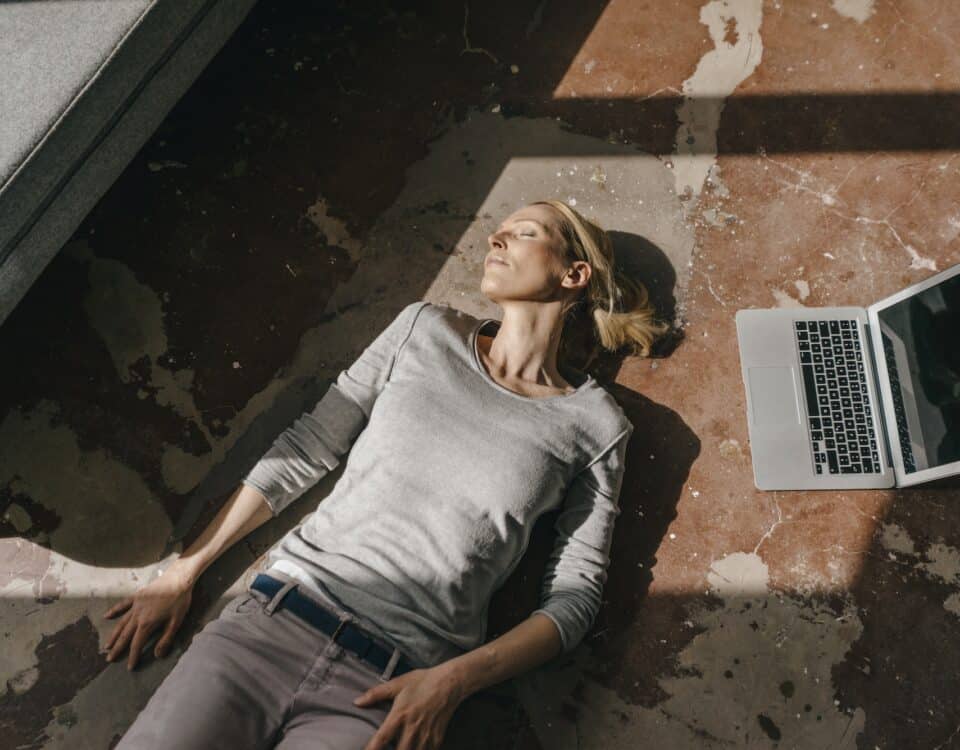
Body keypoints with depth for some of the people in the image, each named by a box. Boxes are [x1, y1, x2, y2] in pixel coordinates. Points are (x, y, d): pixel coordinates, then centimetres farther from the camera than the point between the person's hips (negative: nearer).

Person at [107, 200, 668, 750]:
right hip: (272, 619, 3)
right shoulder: (426, 329, 8)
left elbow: (575, 596, 2)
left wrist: (453, 682, -11)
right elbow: (301, 452, 9)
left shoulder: (596, 425, 2)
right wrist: (182, 573, 9)